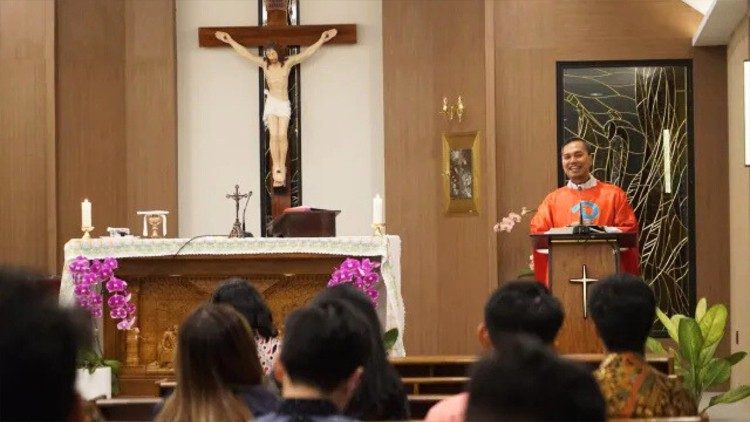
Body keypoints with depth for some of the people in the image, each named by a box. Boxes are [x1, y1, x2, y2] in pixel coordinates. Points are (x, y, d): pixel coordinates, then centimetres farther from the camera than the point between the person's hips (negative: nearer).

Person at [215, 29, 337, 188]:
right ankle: (277, 170, -15)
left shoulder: (288, 63, 2)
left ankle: (281, 168, -10)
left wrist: (322, 40, -4)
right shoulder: (264, 64, 4)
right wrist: (230, 41, 6)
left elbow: (307, 53, 1)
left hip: (284, 104, 0)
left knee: (282, 135, -13)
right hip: (271, 102, 0)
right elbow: (245, 53, 6)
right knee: (274, 135, -13)